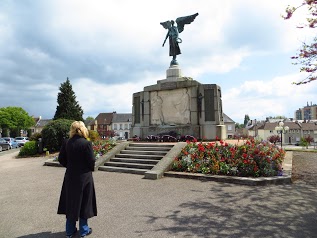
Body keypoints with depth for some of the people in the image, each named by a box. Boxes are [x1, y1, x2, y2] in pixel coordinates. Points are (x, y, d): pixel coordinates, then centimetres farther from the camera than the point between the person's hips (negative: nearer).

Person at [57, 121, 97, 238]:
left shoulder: (66, 143, -4)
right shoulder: (86, 143, -17)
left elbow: (61, 159, 1)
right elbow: (91, 161, -15)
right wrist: (91, 169, 6)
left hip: (70, 177, 4)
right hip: (84, 177, -4)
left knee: (70, 202, 17)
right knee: (83, 202, 11)